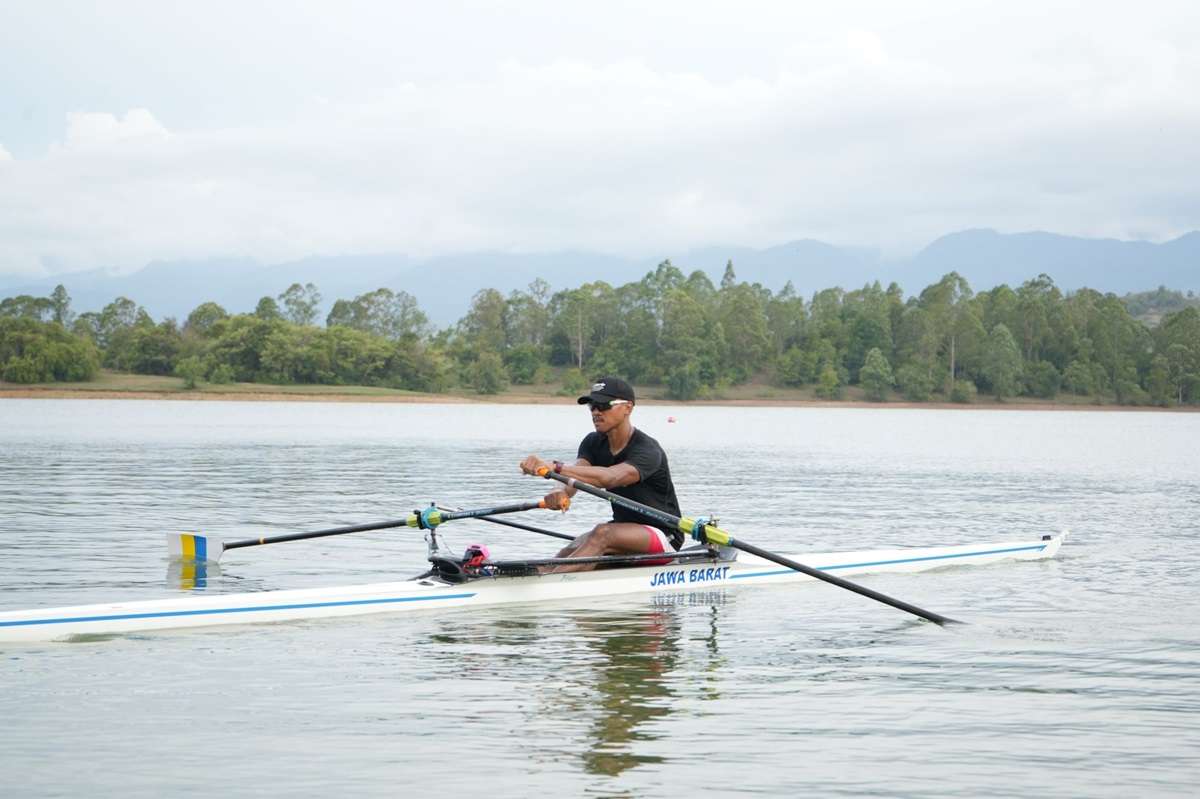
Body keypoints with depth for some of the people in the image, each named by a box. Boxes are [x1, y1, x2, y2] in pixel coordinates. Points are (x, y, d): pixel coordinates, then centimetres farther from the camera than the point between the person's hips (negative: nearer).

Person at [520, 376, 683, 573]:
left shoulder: (647, 450, -21)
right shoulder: (594, 443, 2)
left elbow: (610, 477, -40)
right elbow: (576, 472, -17)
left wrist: (554, 467, -54)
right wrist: (561, 491, -44)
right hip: (623, 529, 8)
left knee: (603, 533, -34)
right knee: (570, 551, -21)